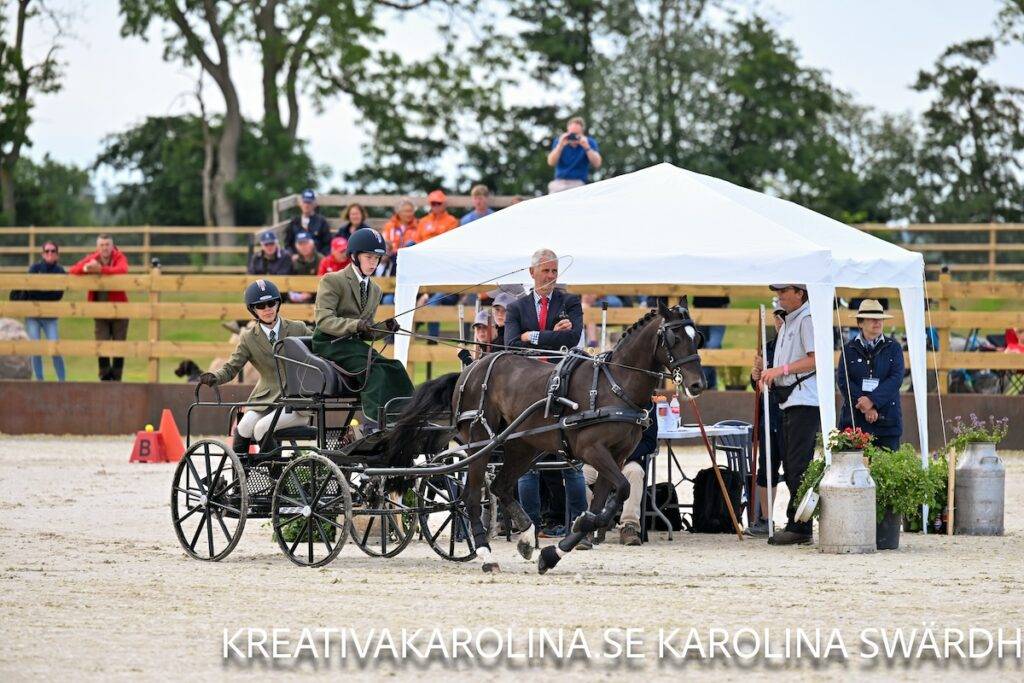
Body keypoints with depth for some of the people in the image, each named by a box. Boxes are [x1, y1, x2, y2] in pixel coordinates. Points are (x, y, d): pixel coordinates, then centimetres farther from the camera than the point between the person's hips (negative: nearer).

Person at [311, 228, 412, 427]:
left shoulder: (375, 290, 21)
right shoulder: (332, 281, -1)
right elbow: (324, 320, -13)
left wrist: (384, 328, 0)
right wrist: (356, 325, -27)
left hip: (355, 344, 7)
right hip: (330, 344, -7)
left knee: (395, 369, -21)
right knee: (375, 371, -31)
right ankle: (374, 423, -41)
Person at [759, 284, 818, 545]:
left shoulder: (807, 319, -10)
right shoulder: (788, 323, 21)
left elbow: (815, 359, -19)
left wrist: (781, 370, -19)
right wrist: (768, 375, 12)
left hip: (805, 402, -11)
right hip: (790, 401, 11)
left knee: (798, 465, -11)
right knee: (790, 465, 11)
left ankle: (799, 527, -11)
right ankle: (796, 526, 15)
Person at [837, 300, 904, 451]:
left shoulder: (893, 348, 9)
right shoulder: (849, 349, 9)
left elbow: (896, 379, -3)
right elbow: (842, 380, -1)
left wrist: (872, 400, -15)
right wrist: (865, 407, -12)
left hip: (887, 420, 0)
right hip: (854, 420, 0)